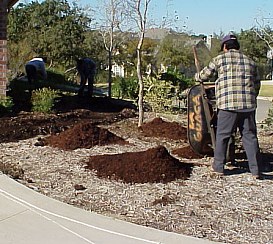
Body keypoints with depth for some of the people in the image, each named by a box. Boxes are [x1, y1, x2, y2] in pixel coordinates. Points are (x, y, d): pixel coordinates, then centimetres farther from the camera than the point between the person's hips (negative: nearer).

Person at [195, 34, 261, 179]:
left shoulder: (219, 59, 4)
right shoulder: (250, 61, 16)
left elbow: (204, 75, 14)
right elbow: (257, 84, 19)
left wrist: (197, 76, 36)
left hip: (228, 104, -3)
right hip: (248, 104, 4)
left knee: (222, 136, 8)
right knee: (250, 136, 6)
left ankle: (218, 166, 14)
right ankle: (255, 170, 6)